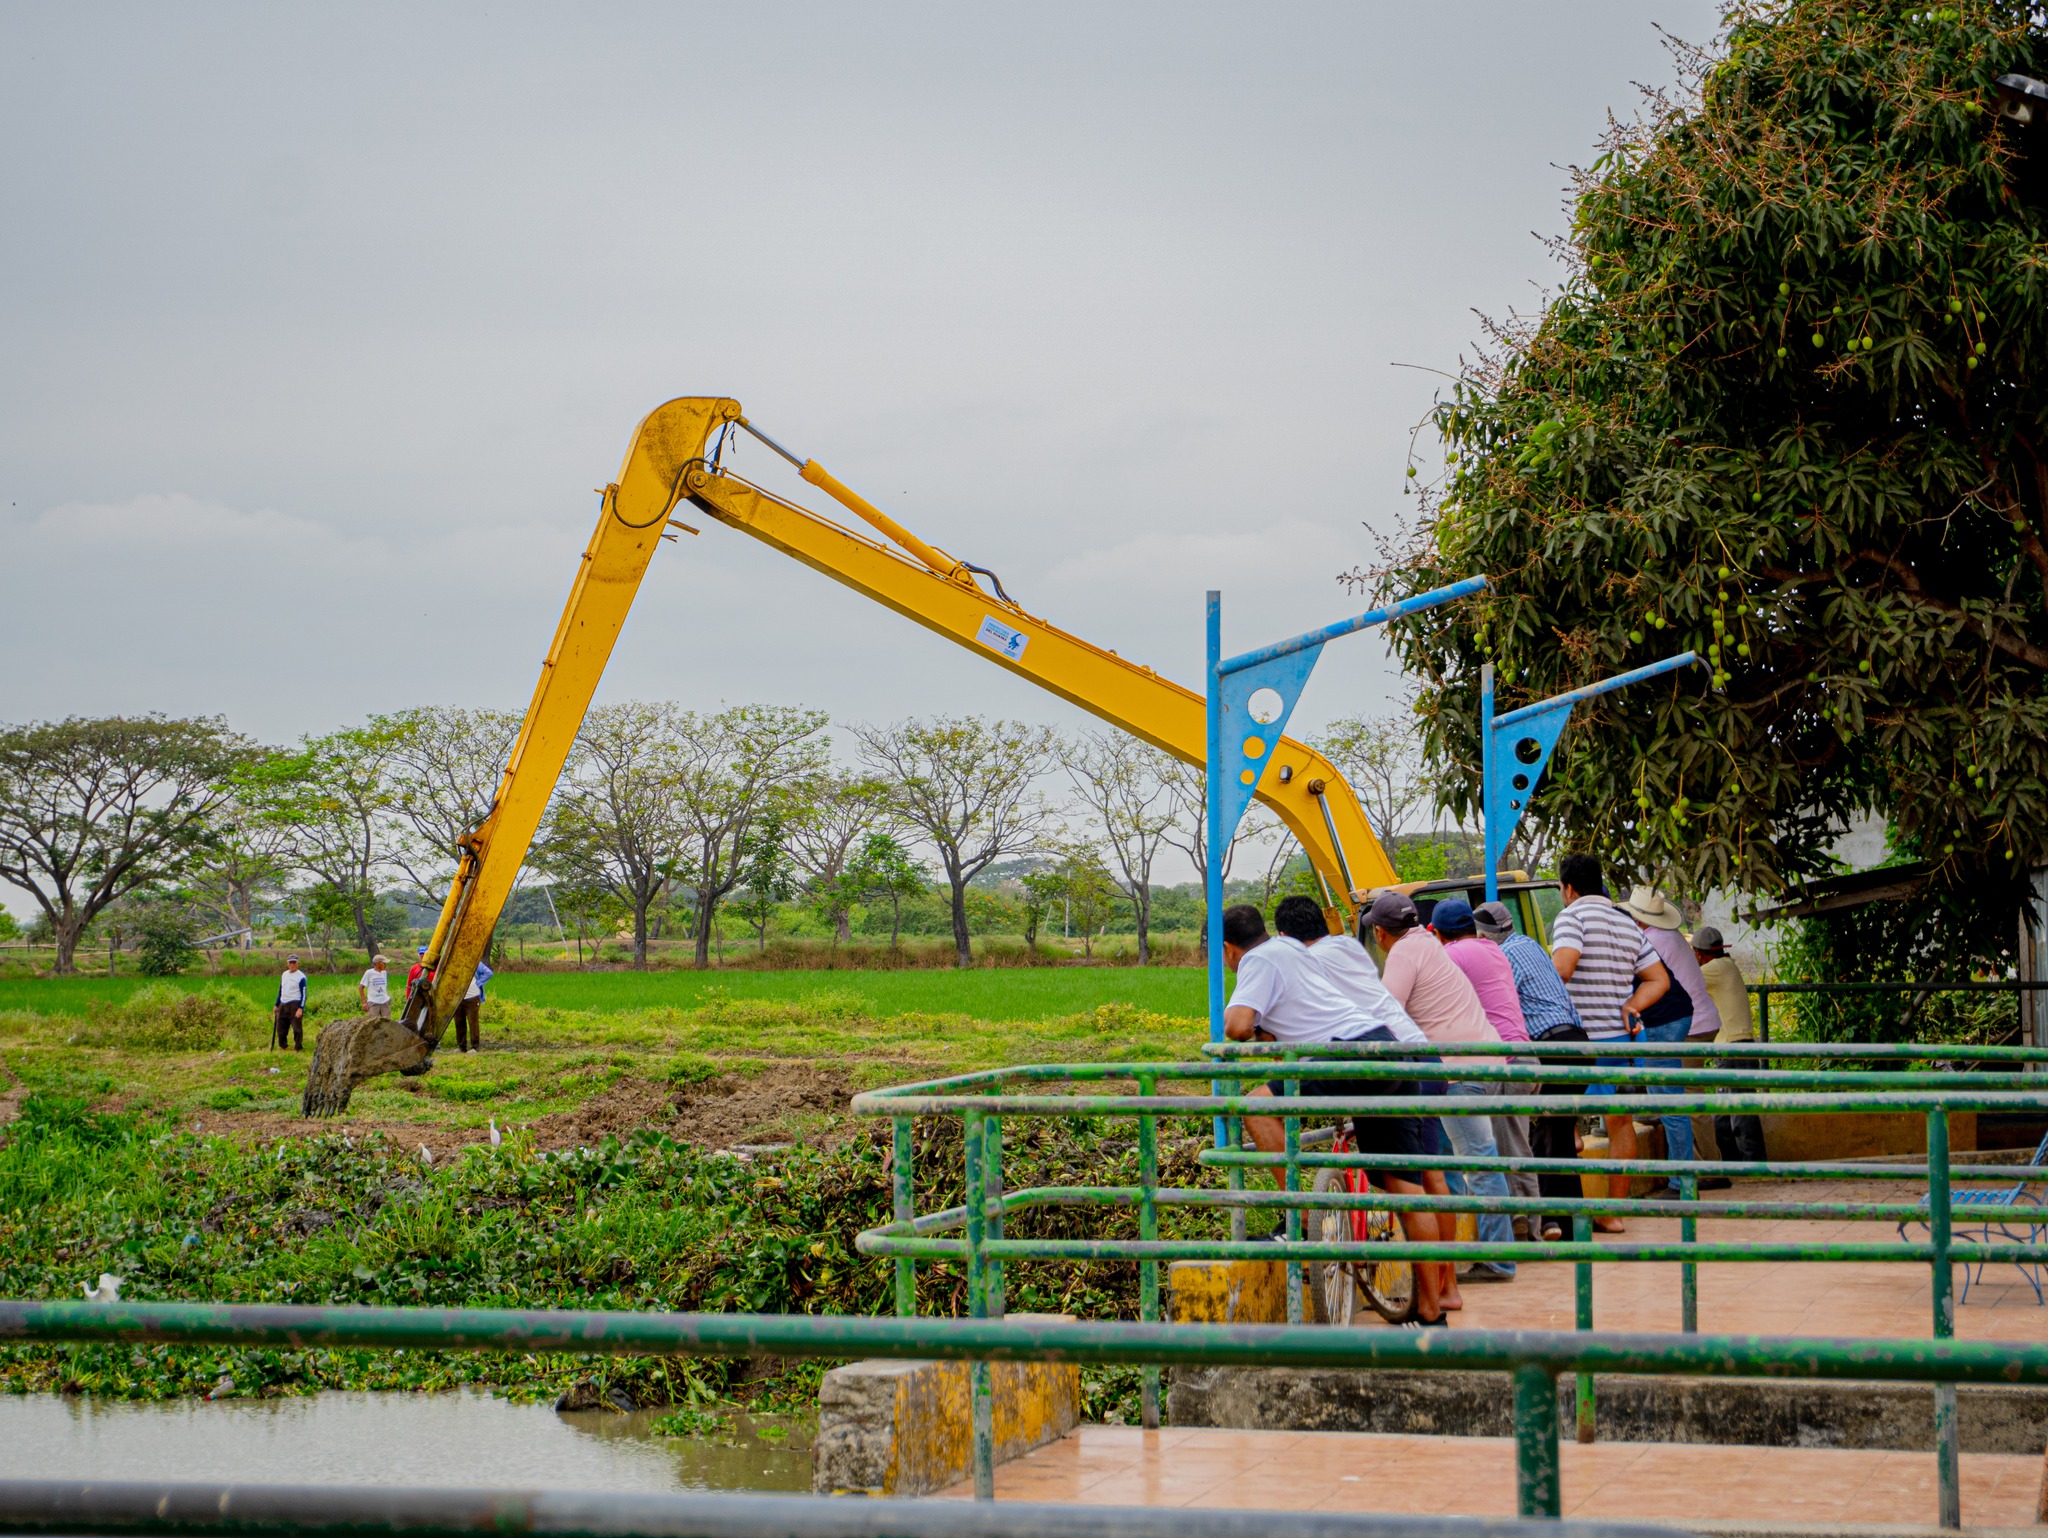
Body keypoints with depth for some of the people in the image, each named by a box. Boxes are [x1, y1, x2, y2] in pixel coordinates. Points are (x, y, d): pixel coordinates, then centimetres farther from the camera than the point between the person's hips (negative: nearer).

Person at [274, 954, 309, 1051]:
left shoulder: (301, 977, -7)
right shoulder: (284, 975, 14)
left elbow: (304, 994, -10)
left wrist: (300, 1008, -19)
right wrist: (277, 1005, 22)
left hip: (295, 1005, -7)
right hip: (283, 1005, 7)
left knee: (297, 1028, -6)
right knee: (281, 1027, 10)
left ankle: (297, 1048, 1)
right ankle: (282, 1047, 23)